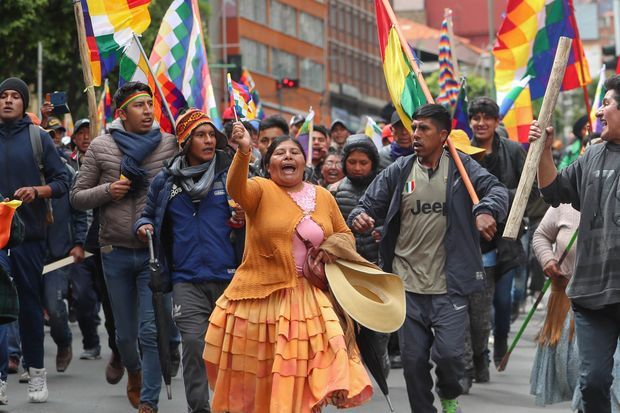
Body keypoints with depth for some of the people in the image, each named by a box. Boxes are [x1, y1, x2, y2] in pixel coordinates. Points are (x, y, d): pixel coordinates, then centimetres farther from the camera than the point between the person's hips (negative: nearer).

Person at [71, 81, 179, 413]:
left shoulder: (170, 145, -2)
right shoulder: (101, 147, 0)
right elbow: (77, 197, 5)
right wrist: (108, 190, -12)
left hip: (155, 252, -2)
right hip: (116, 252, 2)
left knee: (151, 332, -8)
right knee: (125, 333, 14)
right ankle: (134, 372, 44)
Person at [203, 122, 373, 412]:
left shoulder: (323, 196, 9)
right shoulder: (261, 190, -4)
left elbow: (345, 234, 21)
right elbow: (235, 188, -27)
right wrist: (243, 151, -45)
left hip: (308, 299, 3)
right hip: (261, 297, -3)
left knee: (301, 379, -3)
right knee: (254, 381, 6)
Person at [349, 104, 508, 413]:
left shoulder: (460, 167, -1)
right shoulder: (398, 171, 4)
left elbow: (496, 189, -13)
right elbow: (369, 204, 5)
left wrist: (487, 210, -36)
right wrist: (360, 217, -20)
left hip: (448, 286, -2)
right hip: (407, 285, 2)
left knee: (448, 352, -12)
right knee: (413, 358, 6)